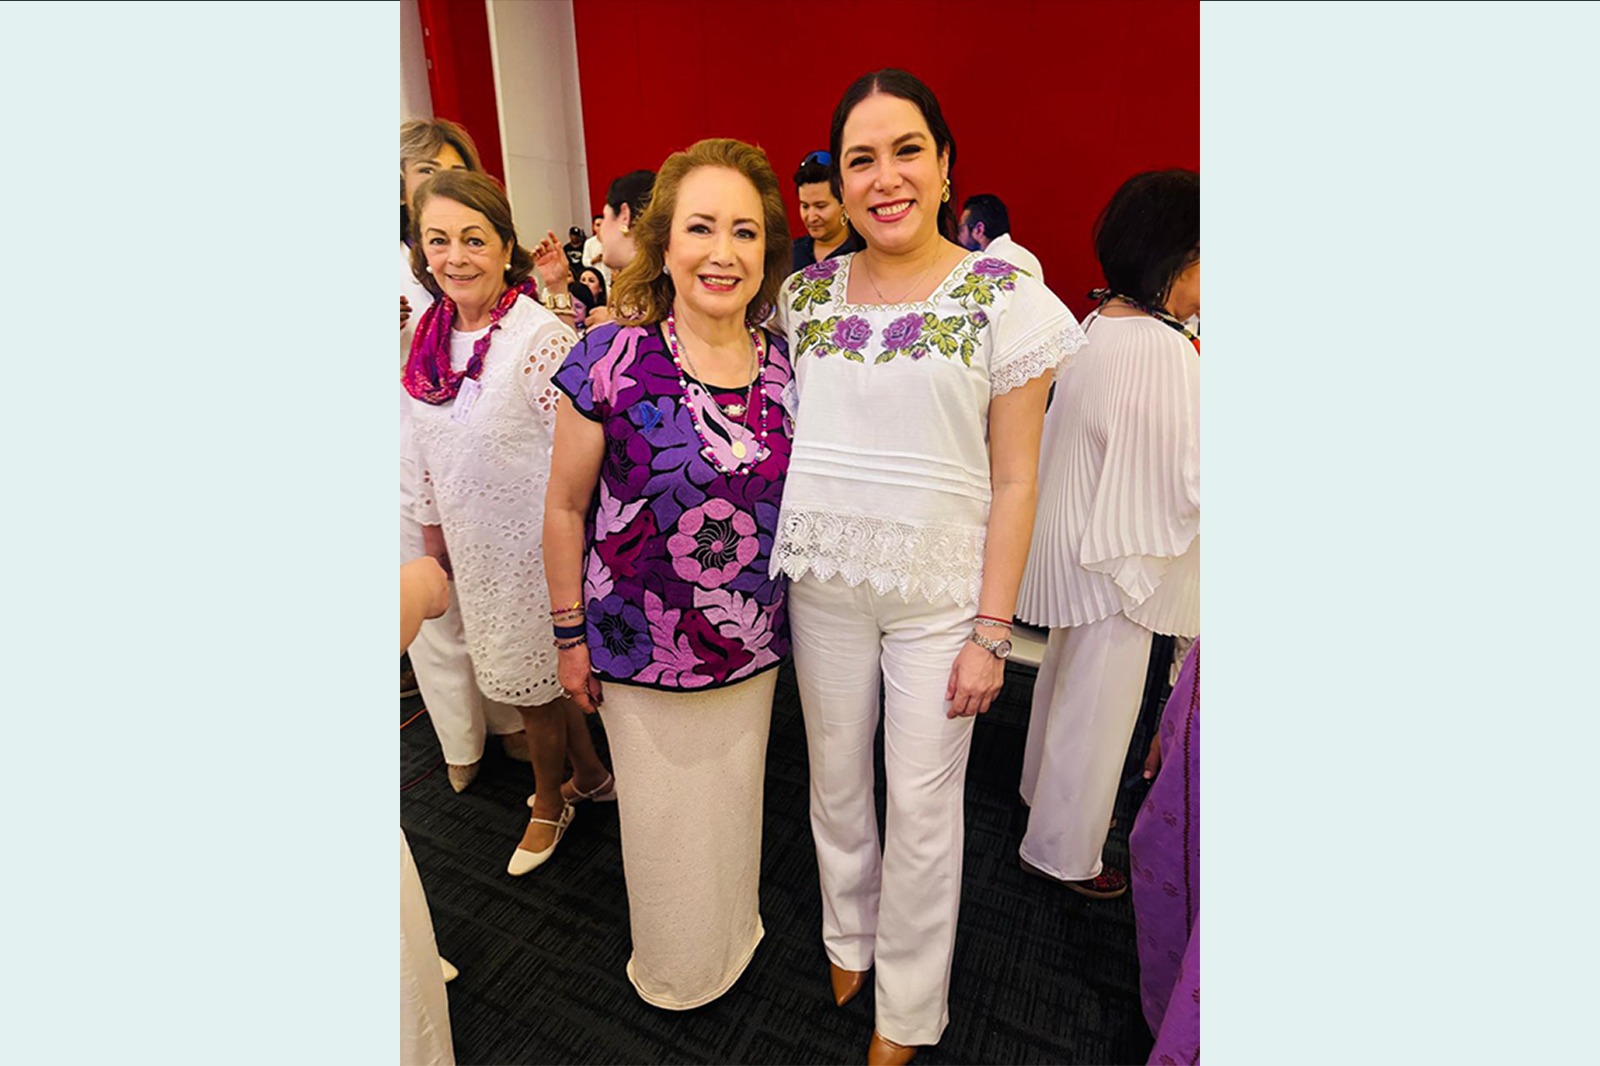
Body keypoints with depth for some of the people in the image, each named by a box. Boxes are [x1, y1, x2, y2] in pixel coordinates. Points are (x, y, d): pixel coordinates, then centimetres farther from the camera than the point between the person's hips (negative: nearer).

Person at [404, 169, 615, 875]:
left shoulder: (543, 338, -20)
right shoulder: (432, 336, 2)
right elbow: (428, 446, 13)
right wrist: (432, 525, 17)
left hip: (533, 545, -7)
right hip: (474, 543, 7)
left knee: (531, 685, 11)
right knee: (522, 676, 19)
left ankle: (549, 804, 40)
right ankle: (590, 774, 45)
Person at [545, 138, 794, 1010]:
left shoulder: (785, 363, -5)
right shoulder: (610, 358, -16)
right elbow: (566, 507, -7)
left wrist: (799, 614, 9)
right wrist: (571, 633, -3)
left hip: (753, 643, 3)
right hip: (640, 646, -2)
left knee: (735, 802, 24)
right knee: (661, 817, 19)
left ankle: (734, 941, 56)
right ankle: (672, 970, 51)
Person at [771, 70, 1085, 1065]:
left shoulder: (1005, 296, -6)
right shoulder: (806, 294, 3)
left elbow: (1014, 481, -7)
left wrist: (991, 630, -9)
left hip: (940, 594, -3)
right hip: (823, 585, 3)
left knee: (922, 806, 11)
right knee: (836, 781, 19)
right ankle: (848, 936, 49)